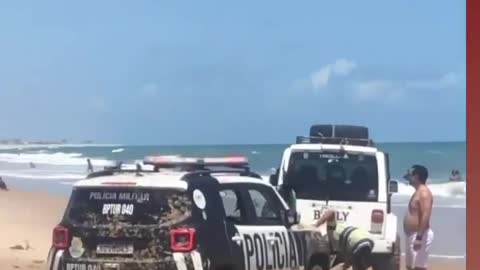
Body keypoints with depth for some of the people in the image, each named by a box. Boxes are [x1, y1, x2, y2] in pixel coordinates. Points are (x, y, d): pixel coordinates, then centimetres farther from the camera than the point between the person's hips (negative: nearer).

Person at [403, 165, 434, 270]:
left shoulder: (424, 192, -15)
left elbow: (426, 216, -24)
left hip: (420, 235, -11)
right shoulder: (418, 192, 17)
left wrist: (419, 237, -28)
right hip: (412, 235, 11)